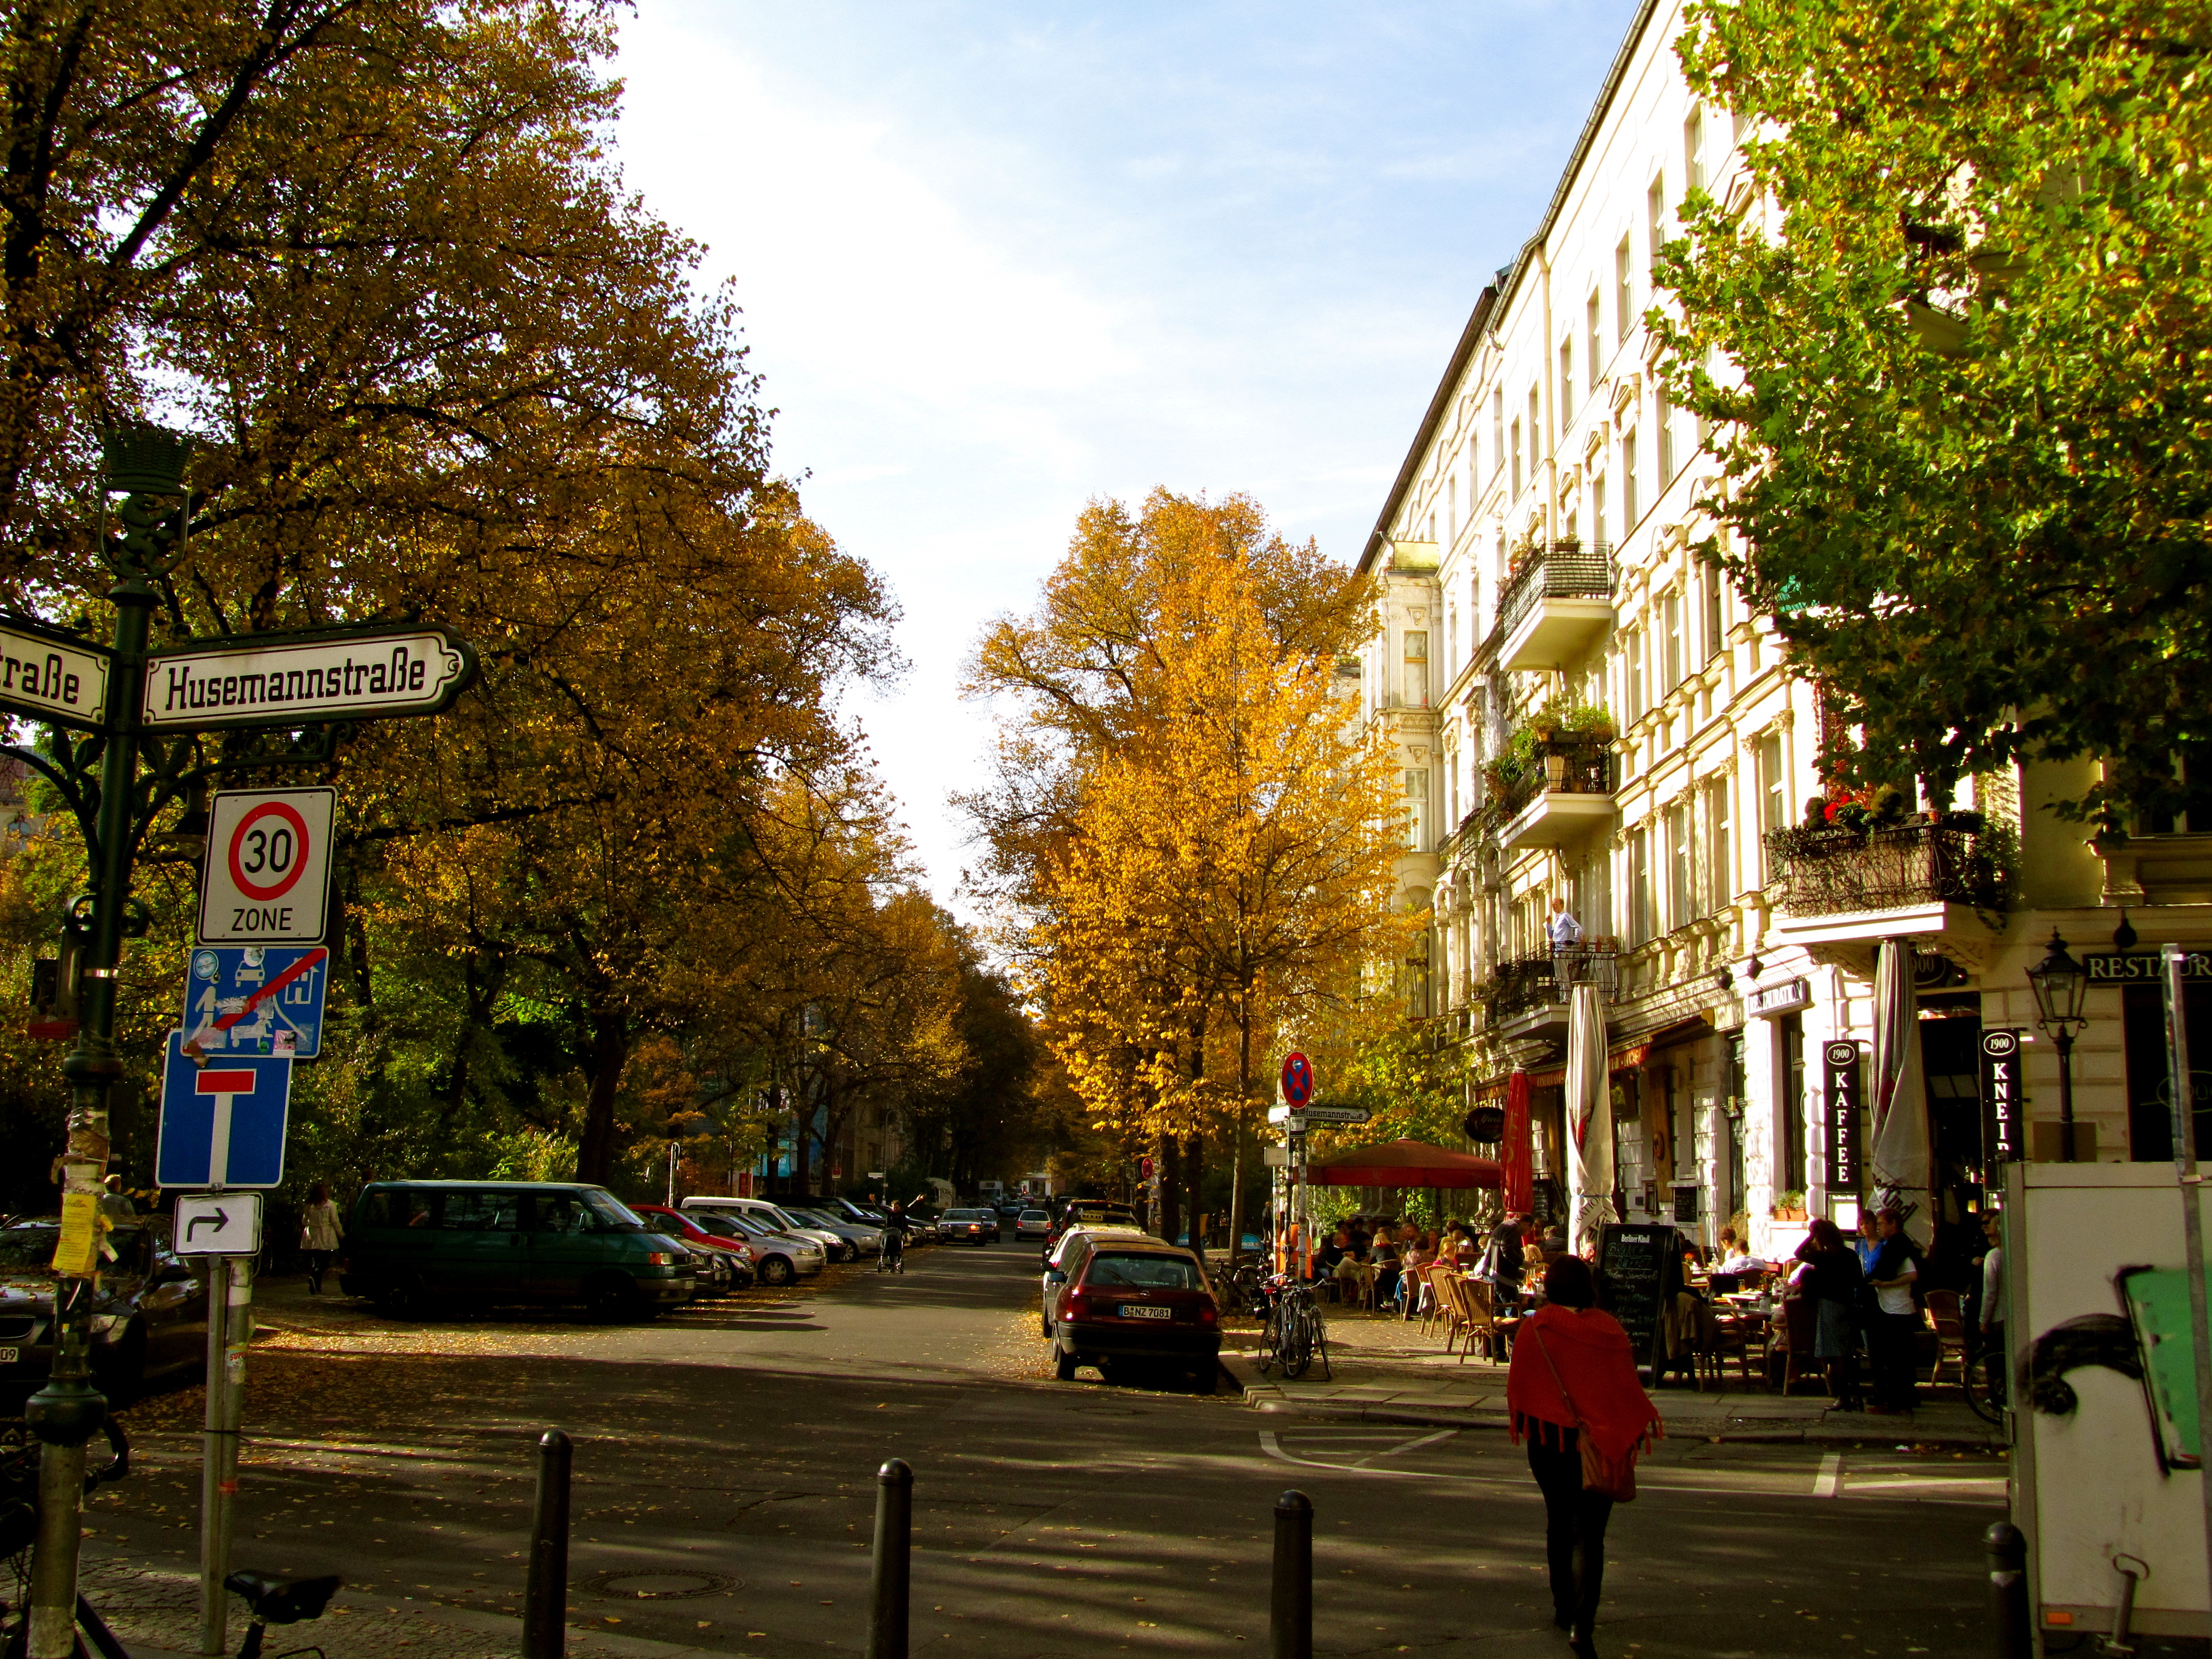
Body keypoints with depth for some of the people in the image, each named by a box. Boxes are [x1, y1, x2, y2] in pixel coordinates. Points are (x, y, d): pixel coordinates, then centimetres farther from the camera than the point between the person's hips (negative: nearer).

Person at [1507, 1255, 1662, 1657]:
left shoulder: (1534, 1328, -7)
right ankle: (1582, 1621, -17)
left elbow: (1518, 1386, 0)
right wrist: (1642, 1423, 13)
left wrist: (1520, 1422, 16)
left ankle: (1564, 1607, 31)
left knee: (1559, 1519, 21)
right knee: (1590, 1532, -1)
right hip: (1599, 1440, -1)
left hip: (1548, 1434, 1)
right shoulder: (1609, 1330, -8)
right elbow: (1628, 1386, -2)